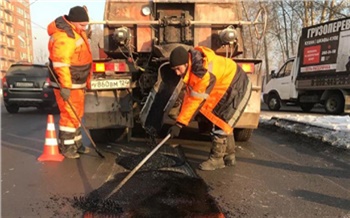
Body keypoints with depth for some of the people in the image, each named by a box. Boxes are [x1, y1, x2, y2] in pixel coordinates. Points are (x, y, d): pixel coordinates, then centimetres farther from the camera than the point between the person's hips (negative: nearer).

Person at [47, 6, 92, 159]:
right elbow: (60, 64, -29)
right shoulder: (63, 36, -23)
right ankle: (66, 147, 8)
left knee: (77, 114, 16)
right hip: (67, 84, -10)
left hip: (77, 82, 10)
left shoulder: (75, 29, 10)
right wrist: (65, 86, -31)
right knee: (69, 115, -5)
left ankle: (76, 143, 27)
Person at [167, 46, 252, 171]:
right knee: (222, 122, 14)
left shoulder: (202, 71, -37)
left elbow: (195, 101, -33)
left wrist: (179, 124, -29)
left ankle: (216, 159, 3)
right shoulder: (192, 66, -8)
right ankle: (229, 156, 27)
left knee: (221, 123, -11)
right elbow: (190, 95, 0)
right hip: (226, 88, 10)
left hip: (238, 88, -10)